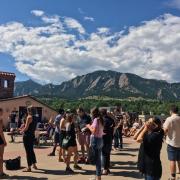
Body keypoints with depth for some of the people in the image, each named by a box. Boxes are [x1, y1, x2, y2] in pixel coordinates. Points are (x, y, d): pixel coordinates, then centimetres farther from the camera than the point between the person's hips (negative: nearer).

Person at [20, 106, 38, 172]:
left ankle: (29, 167, 2)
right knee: (31, 150, 20)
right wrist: (24, 129, 18)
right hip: (32, 135, 8)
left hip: (27, 136, -8)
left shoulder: (29, 117, -15)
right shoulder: (35, 118, 10)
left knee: (28, 151, -3)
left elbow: (26, 128, -18)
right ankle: (34, 165, 28)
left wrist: (21, 131, 1)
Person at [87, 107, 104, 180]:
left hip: (95, 139, -9)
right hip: (100, 139, 9)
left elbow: (94, 131, -20)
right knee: (98, 158, 14)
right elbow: (99, 129, 11)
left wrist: (89, 126, -4)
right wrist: (91, 126, 13)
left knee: (96, 158, -2)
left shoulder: (96, 119, -14)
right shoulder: (101, 119, 11)